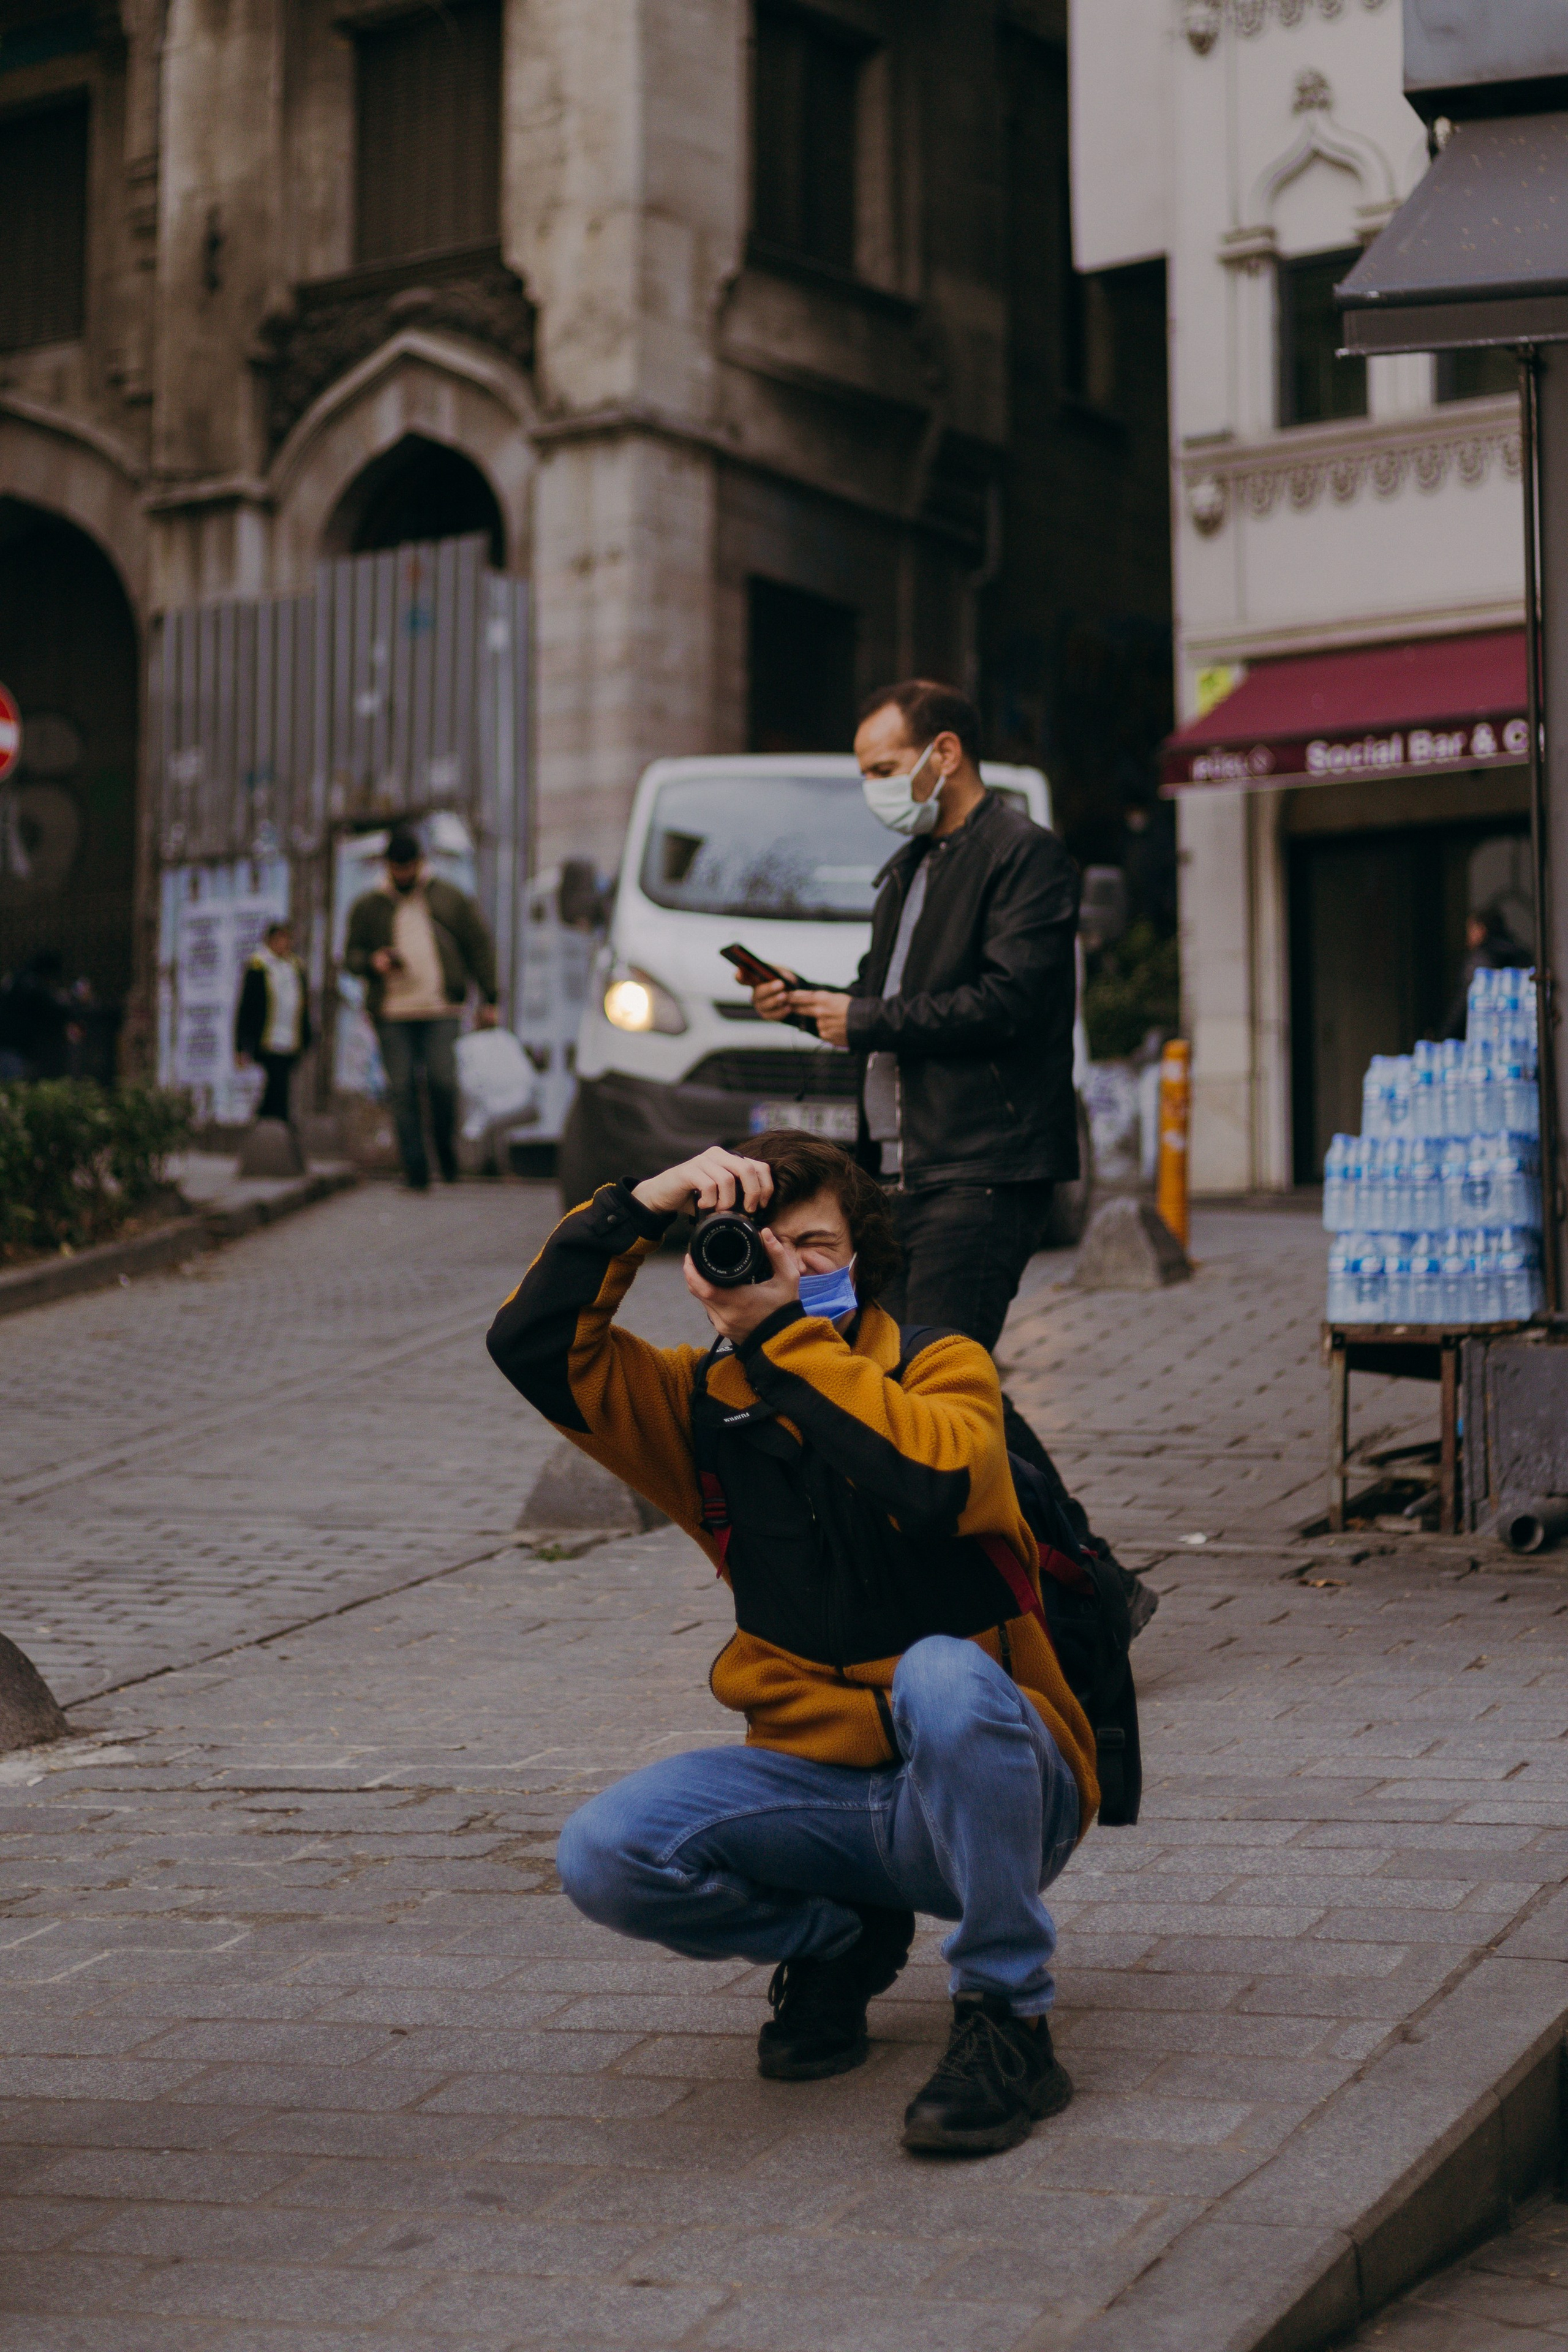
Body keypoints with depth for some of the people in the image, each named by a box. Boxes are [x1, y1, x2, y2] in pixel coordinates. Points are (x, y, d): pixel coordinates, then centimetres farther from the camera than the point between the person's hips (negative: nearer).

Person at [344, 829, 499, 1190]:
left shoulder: (450, 898, 13)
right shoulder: (367, 907, 14)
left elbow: (480, 947, 13)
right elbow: (351, 954, 17)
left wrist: (489, 999, 6)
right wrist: (372, 962, -7)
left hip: (440, 1010, -1)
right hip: (392, 1014, 1)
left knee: (442, 1082, -14)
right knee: (403, 1091, -5)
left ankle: (445, 1146, 13)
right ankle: (416, 1172, -2)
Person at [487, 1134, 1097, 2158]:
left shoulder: (942, 1366, -6)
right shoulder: (708, 1400, 5)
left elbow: (936, 1478, -30)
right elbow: (534, 1346, -7)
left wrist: (781, 1332, -30)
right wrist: (636, 1209, -18)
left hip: (991, 1790, -4)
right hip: (820, 1781, 4)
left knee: (944, 1675, -38)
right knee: (606, 1853, -21)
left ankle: (1009, 2022, -21)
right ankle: (838, 1941, 9)